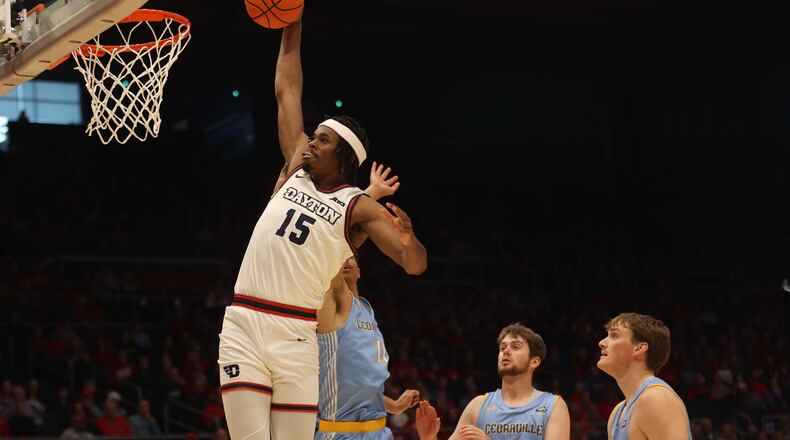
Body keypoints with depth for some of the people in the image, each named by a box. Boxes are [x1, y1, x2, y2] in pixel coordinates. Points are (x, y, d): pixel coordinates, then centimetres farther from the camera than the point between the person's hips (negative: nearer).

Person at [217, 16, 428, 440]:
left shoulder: (359, 207, 1)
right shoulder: (297, 169, 14)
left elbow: (415, 265, -9)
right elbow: (287, 90, 18)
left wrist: (408, 238, -32)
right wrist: (292, 26, 18)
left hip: (300, 336, -3)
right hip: (242, 326, 3)